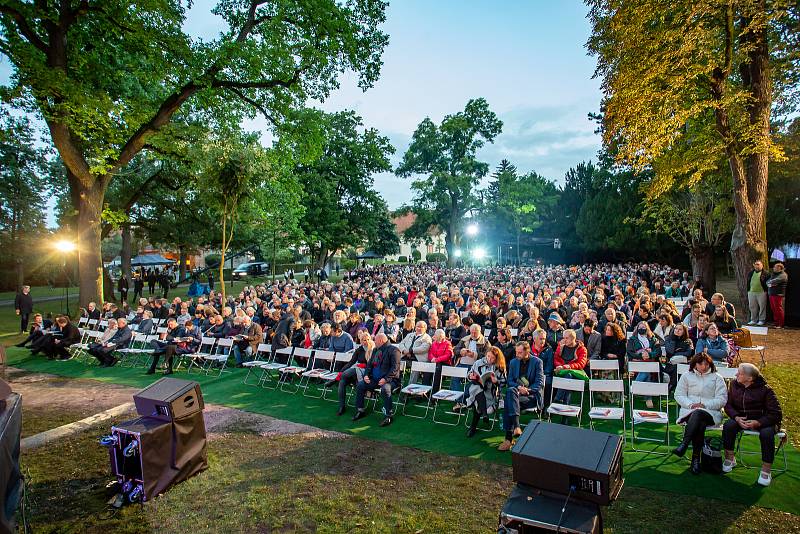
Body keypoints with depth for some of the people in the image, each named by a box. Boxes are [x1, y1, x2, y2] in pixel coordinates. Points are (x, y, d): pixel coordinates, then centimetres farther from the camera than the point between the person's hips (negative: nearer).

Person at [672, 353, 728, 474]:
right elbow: (679, 395, 11)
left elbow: (722, 399, 3)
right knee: (699, 425, -34)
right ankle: (696, 459, -34)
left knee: (697, 414, -39)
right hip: (689, 410, 2)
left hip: (711, 412, -1)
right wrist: (690, 404, -9)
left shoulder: (717, 378, 13)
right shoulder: (687, 376, 17)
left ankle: (683, 445, -46)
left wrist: (704, 405, -12)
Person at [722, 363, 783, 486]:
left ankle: (766, 470, -17)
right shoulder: (734, 385, 1)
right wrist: (736, 417, -18)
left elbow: (776, 414, -15)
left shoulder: (765, 389, -13)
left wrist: (758, 423, -28)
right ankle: (730, 458, -7)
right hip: (742, 419, 4)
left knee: (766, 434, -35)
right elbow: (728, 405, 3)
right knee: (728, 425, -26)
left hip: (763, 420, -3)